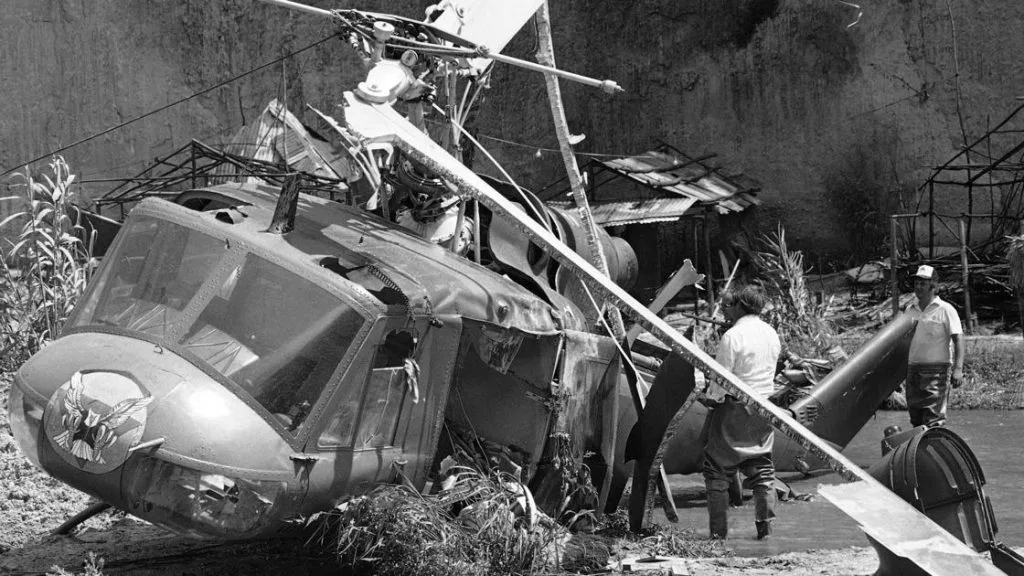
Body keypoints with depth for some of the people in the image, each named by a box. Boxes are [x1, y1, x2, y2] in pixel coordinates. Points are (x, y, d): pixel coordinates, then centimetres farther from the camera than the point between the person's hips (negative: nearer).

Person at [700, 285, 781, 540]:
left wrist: (710, 397, 4)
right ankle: (765, 523, 7)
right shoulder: (771, 333, 6)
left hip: (734, 408, -6)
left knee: (717, 469, 3)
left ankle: (718, 529, 2)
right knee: (761, 467, 13)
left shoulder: (732, 336, -15)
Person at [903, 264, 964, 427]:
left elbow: (958, 339, -8)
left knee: (933, 420, -12)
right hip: (913, 369, 6)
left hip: (937, 368, -6)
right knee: (916, 419, 7)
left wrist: (958, 369, -19)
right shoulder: (910, 310, 13)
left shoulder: (945, 309, -3)